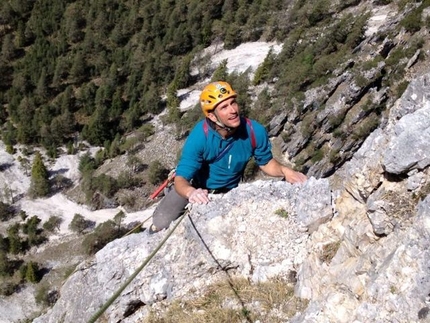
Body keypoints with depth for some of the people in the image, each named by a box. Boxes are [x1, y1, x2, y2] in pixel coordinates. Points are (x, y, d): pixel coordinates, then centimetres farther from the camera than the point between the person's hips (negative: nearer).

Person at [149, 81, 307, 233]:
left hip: (228, 192, 3)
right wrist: (191, 193, -60)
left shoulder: (255, 131, -27)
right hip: (195, 186, -3)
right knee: (161, 224, -13)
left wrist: (285, 171, -29)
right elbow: (180, 179, -37)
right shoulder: (199, 136, -35)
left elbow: (266, 162, -7)